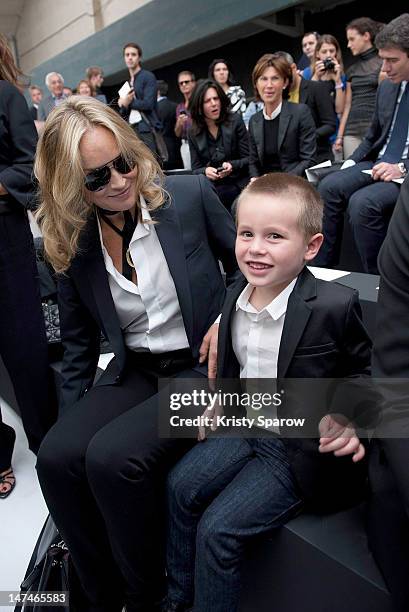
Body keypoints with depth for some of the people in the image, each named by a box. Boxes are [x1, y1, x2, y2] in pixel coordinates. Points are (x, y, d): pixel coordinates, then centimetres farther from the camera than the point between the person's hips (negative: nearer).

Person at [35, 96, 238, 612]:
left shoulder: (190, 195, -8)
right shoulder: (73, 242, 0)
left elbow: (248, 264, 5)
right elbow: (78, 342, 10)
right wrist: (71, 415, 6)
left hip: (203, 364, -3)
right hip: (134, 371, 4)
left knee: (112, 456, -24)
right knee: (56, 457, -17)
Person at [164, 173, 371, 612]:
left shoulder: (334, 305, -22)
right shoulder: (236, 295, -1)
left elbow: (362, 370, -7)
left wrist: (342, 418, -21)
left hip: (301, 447, -6)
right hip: (245, 424, 7)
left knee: (218, 527, -10)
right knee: (181, 486, 2)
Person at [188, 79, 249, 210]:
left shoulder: (235, 121, 2)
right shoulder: (194, 133, 8)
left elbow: (248, 159, 2)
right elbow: (195, 169, 8)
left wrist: (232, 166, -18)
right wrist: (205, 171, -15)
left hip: (238, 185, -2)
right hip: (212, 189, 2)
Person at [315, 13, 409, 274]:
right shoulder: (386, 88, 13)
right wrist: (352, 161, 7)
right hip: (378, 164, 7)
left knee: (363, 202, -31)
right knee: (329, 186, -16)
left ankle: (376, 280, -16)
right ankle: (324, 268, -11)